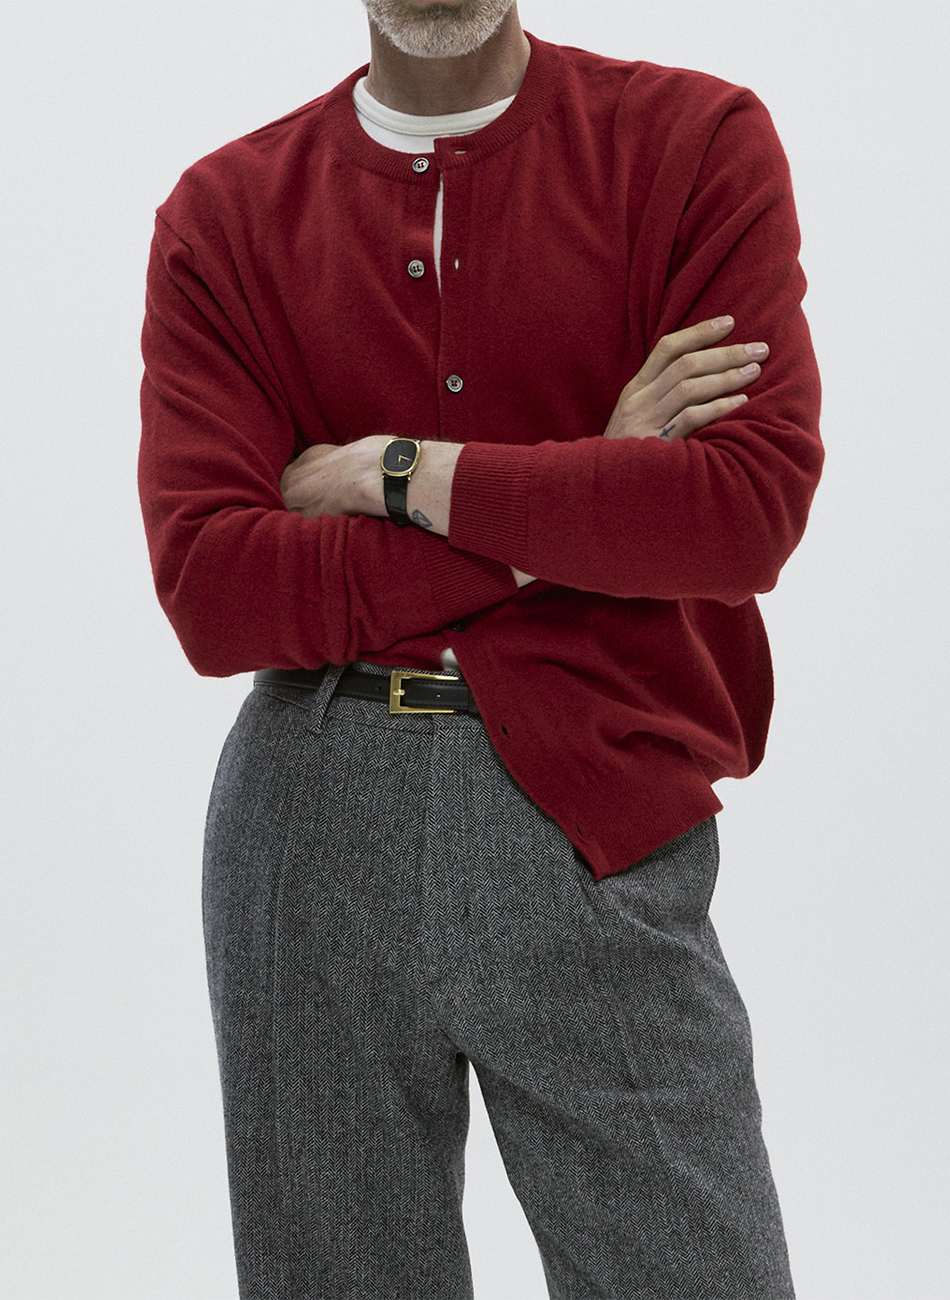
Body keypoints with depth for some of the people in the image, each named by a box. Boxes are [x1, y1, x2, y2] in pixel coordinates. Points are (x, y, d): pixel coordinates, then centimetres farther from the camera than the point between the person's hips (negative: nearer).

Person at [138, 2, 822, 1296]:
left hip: (595, 830, -1)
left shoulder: (699, 143, 2)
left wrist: (394, 476, -8)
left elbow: (755, 506, -12)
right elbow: (207, 593, -8)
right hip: (313, 818, 2)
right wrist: (591, 491, -10)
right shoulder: (224, 213, 5)